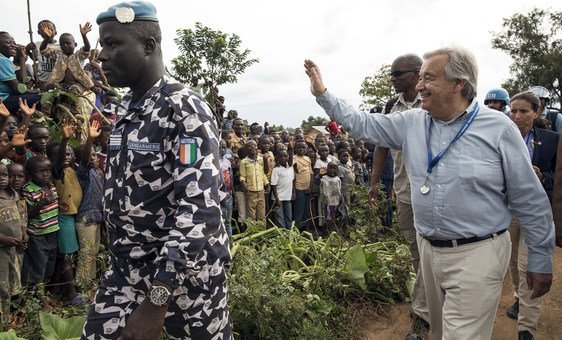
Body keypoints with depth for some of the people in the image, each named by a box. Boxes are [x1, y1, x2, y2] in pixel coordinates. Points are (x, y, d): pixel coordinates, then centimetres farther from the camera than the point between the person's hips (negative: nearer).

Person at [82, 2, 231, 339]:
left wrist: (156, 301, -30)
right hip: (127, 267, 7)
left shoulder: (186, 109, -18)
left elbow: (200, 208, -27)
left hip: (185, 271, -6)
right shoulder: (124, 108, 8)